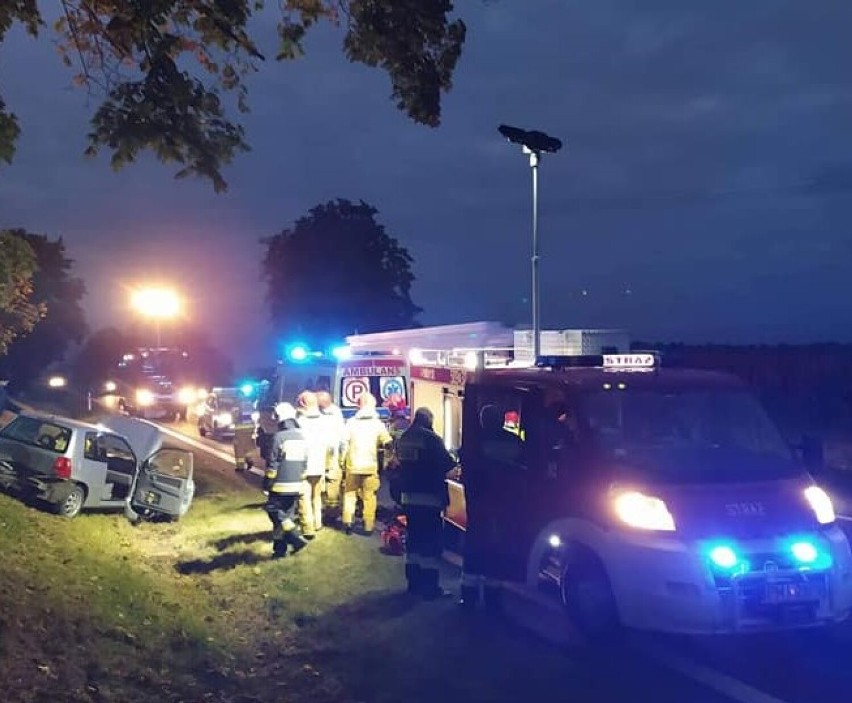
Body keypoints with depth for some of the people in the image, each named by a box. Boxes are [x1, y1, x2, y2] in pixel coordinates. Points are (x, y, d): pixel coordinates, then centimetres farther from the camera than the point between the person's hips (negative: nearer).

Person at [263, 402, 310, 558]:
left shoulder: (279, 436, -13)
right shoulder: (302, 436, 9)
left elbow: (272, 463, -11)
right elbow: (304, 463, 14)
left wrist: (267, 483, -4)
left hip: (281, 485, -7)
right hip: (296, 485, 7)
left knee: (275, 512, 2)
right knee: (287, 514, 11)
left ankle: (296, 537, -10)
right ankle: (279, 549, 13)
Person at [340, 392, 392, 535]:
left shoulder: (351, 422, -1)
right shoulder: (378, 423, -2)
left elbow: (345, 443, -4)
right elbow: (388, 443, -5)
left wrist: (343, 462, 4)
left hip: (352, 465, 1)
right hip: (371, 466, 0)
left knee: (349, 494, 14)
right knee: (369, 497, 7)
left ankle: (347, 522, 7)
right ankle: (368, 526, 7)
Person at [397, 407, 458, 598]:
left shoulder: (403, 438, 10)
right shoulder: (431, 438, -14)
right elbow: (447, 463, -12)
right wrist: (454, 463, 7)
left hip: (408, 496, 7)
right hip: (429, 496, -7)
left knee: (414, 539, 15)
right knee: (431, 540, -2)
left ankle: (414, 582, 20)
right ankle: (430, 586, -2)